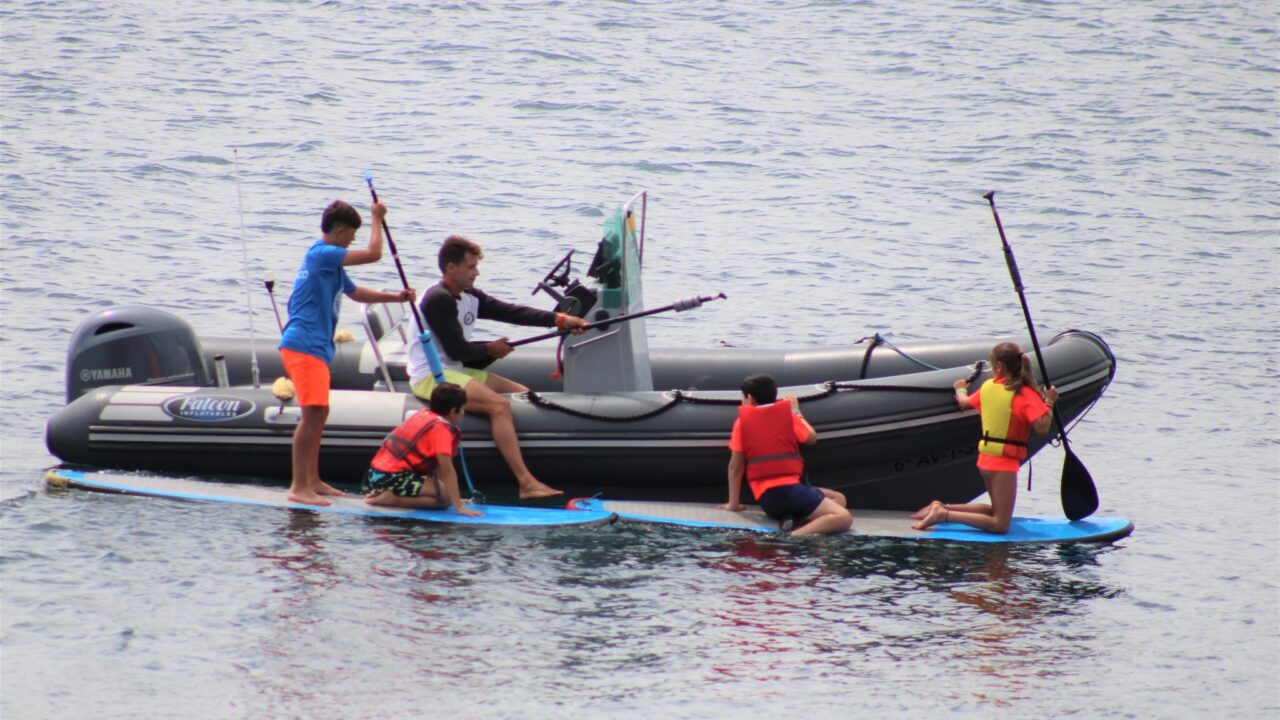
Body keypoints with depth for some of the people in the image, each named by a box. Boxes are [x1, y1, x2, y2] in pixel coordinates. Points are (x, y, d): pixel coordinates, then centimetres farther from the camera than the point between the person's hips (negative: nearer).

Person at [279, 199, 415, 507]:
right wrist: (377, 219, -2)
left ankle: (312, 481, 25)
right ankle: (298, 487, -17)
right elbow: (373, 254, -16)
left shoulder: (330, 262, 21)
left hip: (315, 348, 11)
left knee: (319, 412, 16)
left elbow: (356, 293, 33)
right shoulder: (322, 254, -13)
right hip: (303, 345, -11)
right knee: (312, 412, -15)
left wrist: (396, 297, 23)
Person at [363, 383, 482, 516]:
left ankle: (382, 493, 10)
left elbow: (438, 465, 22)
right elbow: (447, 471, -16)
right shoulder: (441, 428, -10)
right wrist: (459, 507, -17)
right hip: (392, 477, -9)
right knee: (445, 496, -10)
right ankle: (391, 499, -13)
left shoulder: (423, 415, 16)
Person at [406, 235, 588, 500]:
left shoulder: (469, 297, 10)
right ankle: (527, 483, -31)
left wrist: (560, 320, -7)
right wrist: (489, 349, -2)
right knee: (499, 405, -26)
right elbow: (457, 350, -20)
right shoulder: (438, 300, -18)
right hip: (430, 376, -11)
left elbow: (512, 312, 3)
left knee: (524, 394, 7)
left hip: (455, 371, 11)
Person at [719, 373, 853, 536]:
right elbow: (811, 438, 21)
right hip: (787, 489, -4)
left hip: (766, 498, 4)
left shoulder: (742, 421, 11)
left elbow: (735, 466, 10)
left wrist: (733, 504, 17)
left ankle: (791, 519, -5)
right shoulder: (787, 414, 7)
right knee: (844, 518, -13)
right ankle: (793, 537, -35)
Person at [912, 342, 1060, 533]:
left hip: (985, 458, 8)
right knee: (1000, 525, -6)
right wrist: (1049, 402, -11)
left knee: (996, 511, 24)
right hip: (1005, 462, -8)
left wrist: (961, 390, 45)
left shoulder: (988, 387, 4)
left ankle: (942, 508, 13)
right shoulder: (1025, 394, -14)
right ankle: (944, 514, -18)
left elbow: (965, 403, 24)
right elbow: (1041, 427, -24)